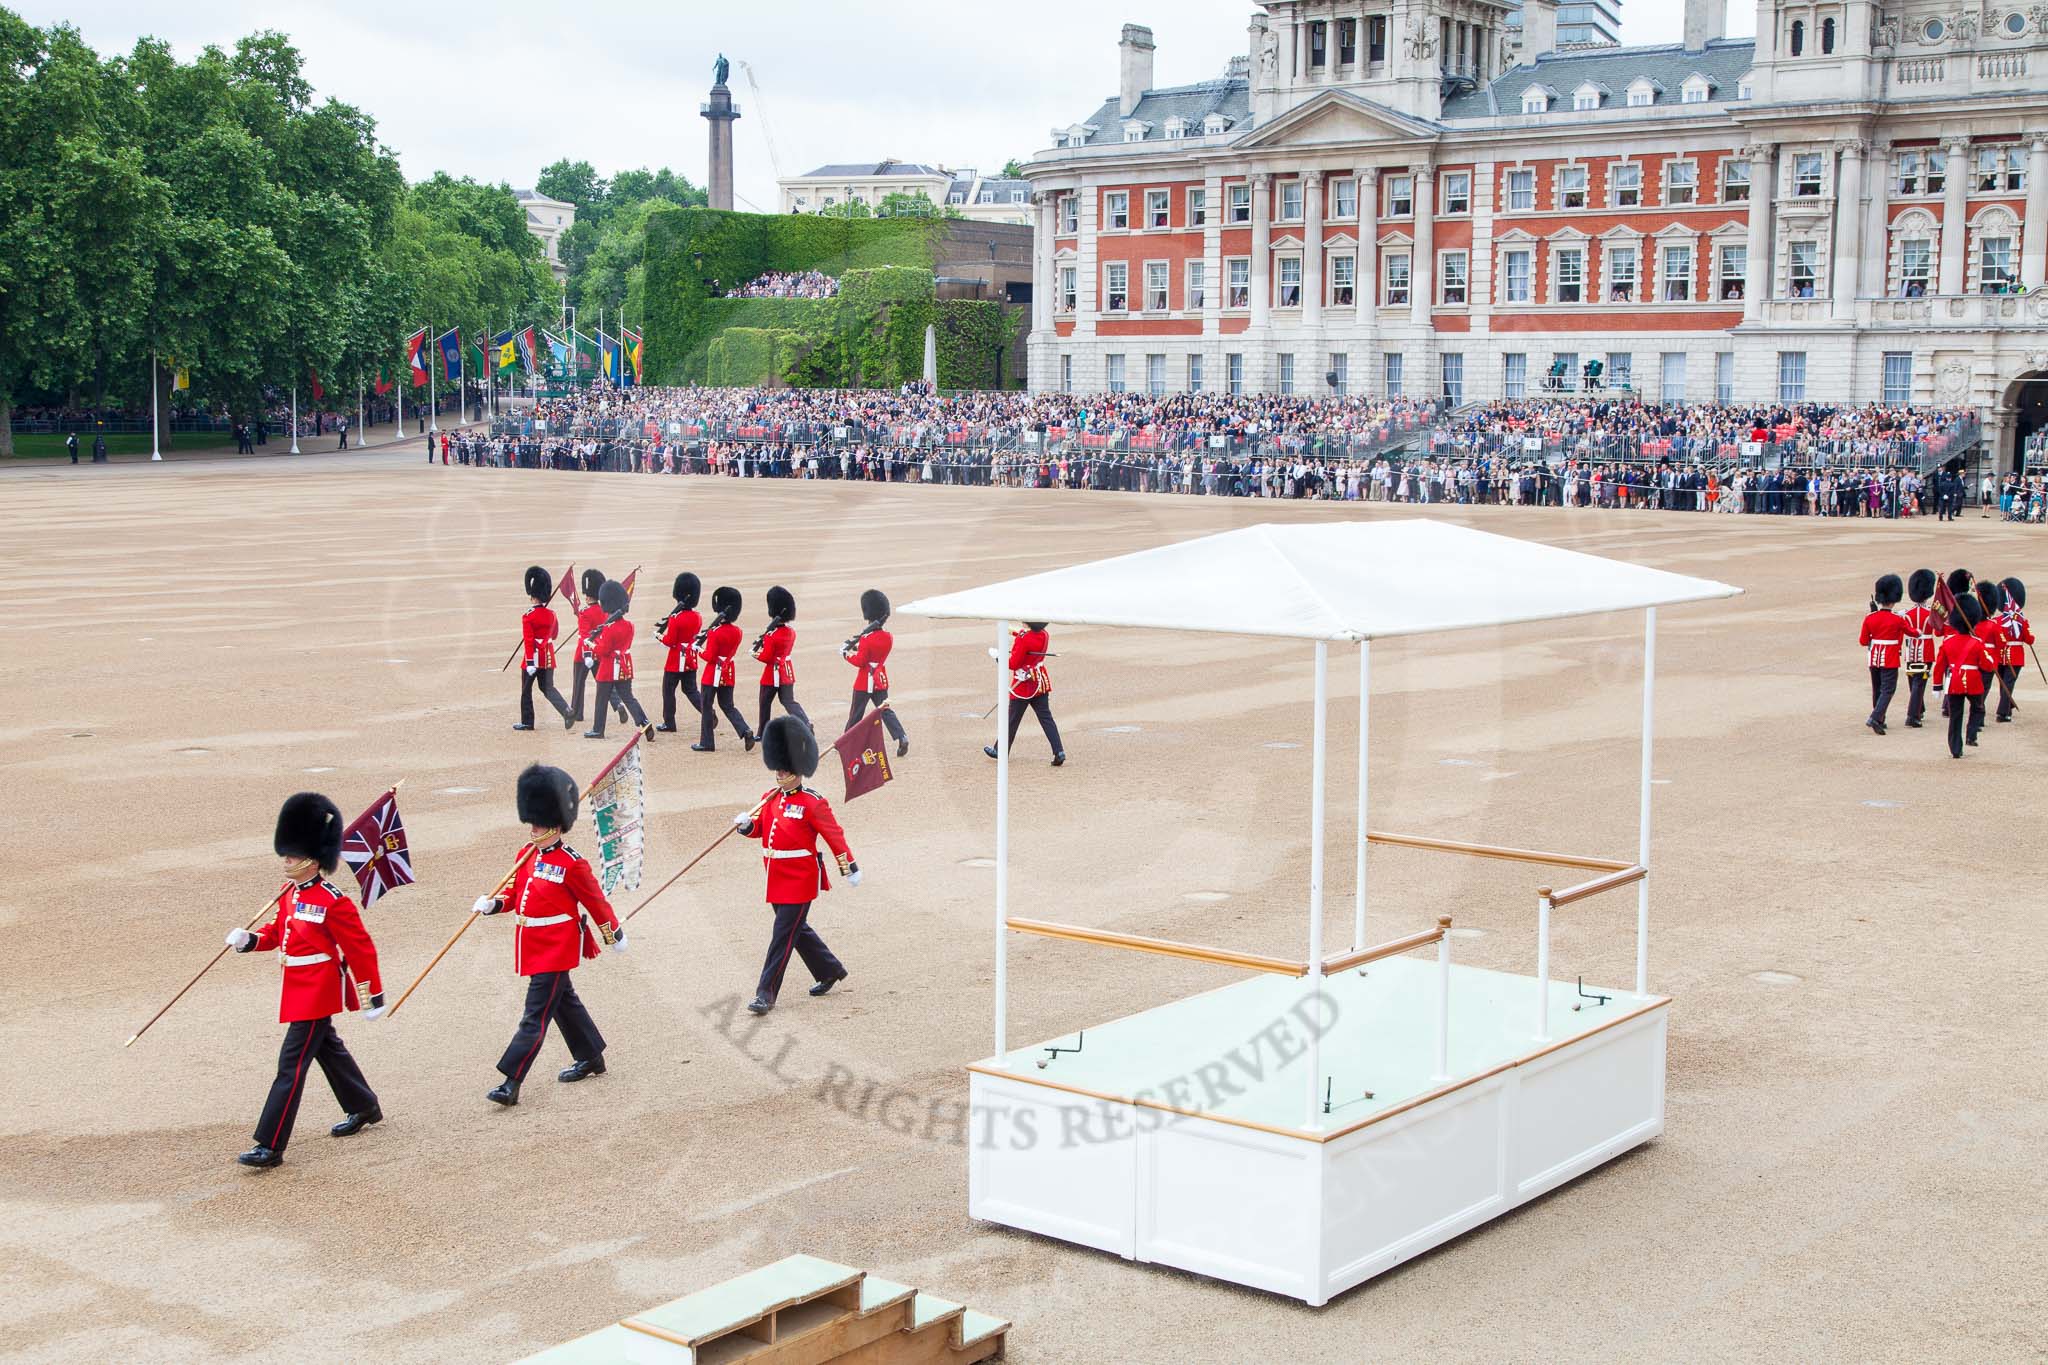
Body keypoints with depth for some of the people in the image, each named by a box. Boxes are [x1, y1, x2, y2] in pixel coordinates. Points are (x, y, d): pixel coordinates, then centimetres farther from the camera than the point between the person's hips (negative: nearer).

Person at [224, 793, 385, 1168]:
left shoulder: (333, 902, -20)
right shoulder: (289, 893, 5)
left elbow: (361, 948, -16)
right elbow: (279, 930, 17)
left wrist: (373, 997, -12)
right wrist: (249, 940, -4)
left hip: (317, 992, -10)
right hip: (298, 989, 10)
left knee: (291, 1063, -11)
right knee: (328, 1048, 24)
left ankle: (270, 1146, -9)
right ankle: (365, 1108, 43)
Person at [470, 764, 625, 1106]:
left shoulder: (572, 864, -15)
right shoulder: (526, 857, 6)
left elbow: (596, 901, -6)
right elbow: (516, 893, 12)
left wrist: (615, 936, 4)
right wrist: (491, 904, -8)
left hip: (556, 950, -8)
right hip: (534, 948, 8)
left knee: (536, 1015, -9)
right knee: (565, 1002, 21)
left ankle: (511, 1083, -12)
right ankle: (591, 1058, 38)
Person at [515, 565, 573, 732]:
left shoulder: (528, 617, -15)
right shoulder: (551, 614, 3)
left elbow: (528, 641, -18)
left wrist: (529, 663, -18)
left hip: (534, 657, -5)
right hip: (548, 658, 5)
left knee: (526, 691, 9)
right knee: (548, 688, 10)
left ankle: (527, 722, 16)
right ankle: (567, 712, -11)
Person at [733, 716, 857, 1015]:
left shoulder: (813, 804, -13)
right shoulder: (770, 798, 7)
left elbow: (835, 835, -8)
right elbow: (761, 827, 16)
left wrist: (850, 869, -5)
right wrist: (746, 824, -7)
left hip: (799, 881, -8)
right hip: (776, 879, 8)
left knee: (783, 934, -6)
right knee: (797, 929, 18)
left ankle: (766, 993, -4)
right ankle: (830, 970, 36)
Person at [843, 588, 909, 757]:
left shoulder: (866, 639, -19)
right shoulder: (889, 638, 1)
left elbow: (859, 661, -16)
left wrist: (845, 654, -2)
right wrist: (858, 646, 7)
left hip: (865, 682, -6)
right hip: (881, 680, 6)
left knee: (856, 714, 7)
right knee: (885, 711, 8)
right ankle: (901, 738, -9)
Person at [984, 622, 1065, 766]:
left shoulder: (1022, 639, -21)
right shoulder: (1044, 635, 0)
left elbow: (1013, 664, -18)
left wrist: (997, 655, -6)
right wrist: (1014, 632, 24)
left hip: (1023, 685, -6)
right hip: (1041, 683, 6)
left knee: (1012, 720, 7)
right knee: (1046, 718, 4)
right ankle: (1059, 752, -7)